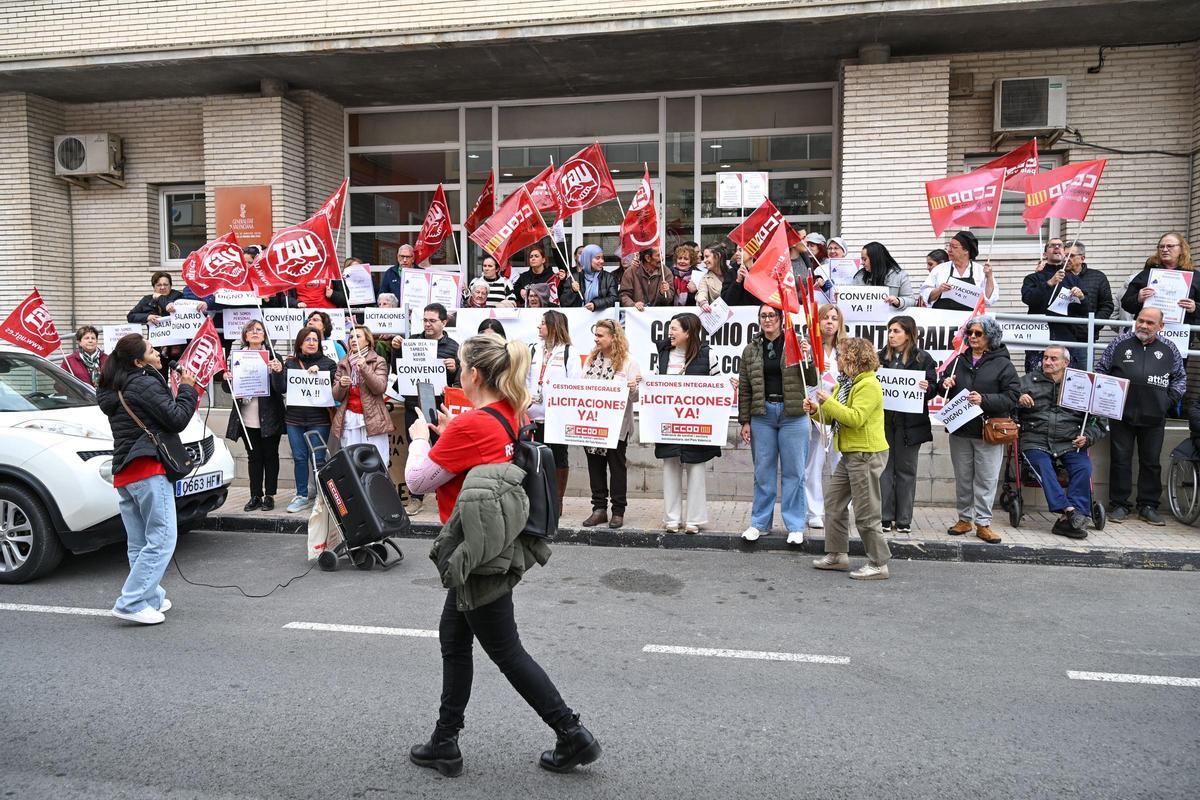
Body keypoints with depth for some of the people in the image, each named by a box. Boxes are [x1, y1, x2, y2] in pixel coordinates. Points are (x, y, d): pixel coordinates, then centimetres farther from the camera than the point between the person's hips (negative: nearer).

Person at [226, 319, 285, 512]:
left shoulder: (272, 356, -3)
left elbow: (282, 388, -9)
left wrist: (279, 371, -26)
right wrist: (227, 379, -9)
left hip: (269, 417, -3)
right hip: (247, 418, 3)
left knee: (270, 455, 6)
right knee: (253, 456, 11)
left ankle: (269, 496, 15)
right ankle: (255, 496, 18)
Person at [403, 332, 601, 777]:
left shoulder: (469, 426, -23)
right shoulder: (512, 415, 4)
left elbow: (418, 479, -12)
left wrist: (420, 438, 5)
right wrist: (448, 436, 9)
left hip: (482, 557, -9)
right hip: (496, 549, 9)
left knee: (505, 651, 4)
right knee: (453, 639, 19)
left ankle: (573, 736, 14)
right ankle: (445, 745, 31)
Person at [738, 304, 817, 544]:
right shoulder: (751, 350, 7)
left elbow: (811, 382, 0)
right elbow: (744, 389, 8)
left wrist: (807, 358, -16)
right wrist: (745, 421, 4)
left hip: (793, 414, -2)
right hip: (762, 415, 2)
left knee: (793, 471, 3)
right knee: (763, 471, 9)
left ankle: (795, 526, 12)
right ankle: (760, 523, 19)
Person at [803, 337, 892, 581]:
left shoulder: (869, 385, -15)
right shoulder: (846, 383, 15)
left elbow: (855, 418, -26)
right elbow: (833, 418, 18)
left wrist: (828, 401, -22)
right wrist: (816, 410, 0)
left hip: (866, 454, -10)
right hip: (850, 455, 10)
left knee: (865, 513, -5)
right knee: (833, 501, 14)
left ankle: (878, 564, 6)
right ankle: (837, 554, 24)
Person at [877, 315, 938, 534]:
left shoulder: (923, 359, 1)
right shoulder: (881, 356, 9)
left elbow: (932, 389, 1)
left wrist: (927, 388, -20)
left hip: (909, 422, -2)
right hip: (884, 419, 2)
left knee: (906, 470, 6)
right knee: (884, 468, 3)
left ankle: (904, 519, 14)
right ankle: (885, 517, 11)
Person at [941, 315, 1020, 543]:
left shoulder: (1003, 365, -2)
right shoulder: (958, 361, 11)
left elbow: (1011, 397, -10)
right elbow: (946, 393, 22)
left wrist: (984, 400, -22)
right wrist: (945, 385, -1)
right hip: (960, 430, 4)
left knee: (986, 479, 1)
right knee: (962, 478, 12)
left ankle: (983, 523, 9)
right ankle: (964, 519, 23)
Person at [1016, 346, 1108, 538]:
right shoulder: (1028, 381, 13)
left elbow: (1100, 420, 17)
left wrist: (1087, 437, -1)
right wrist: (1018, 400, -14)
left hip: (1070, 443, 1)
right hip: (1036, 441, -1)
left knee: (1083, 468, -26)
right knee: (1043, 467, -31)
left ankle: (1068, 520, -26)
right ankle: (1070, 511, -35)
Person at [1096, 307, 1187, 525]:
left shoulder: (1169, 349, 9)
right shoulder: (1120, 343, 4)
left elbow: (1180, 378, 17)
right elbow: (1101, 370, 8)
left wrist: (1170, 400, 3)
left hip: (1154, 418, 2)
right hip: (1121, 415, -2)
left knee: (1151, 462, 9)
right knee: (1120, 460, 3)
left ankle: (1148, 506, 19)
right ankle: (1119, 505, 11)